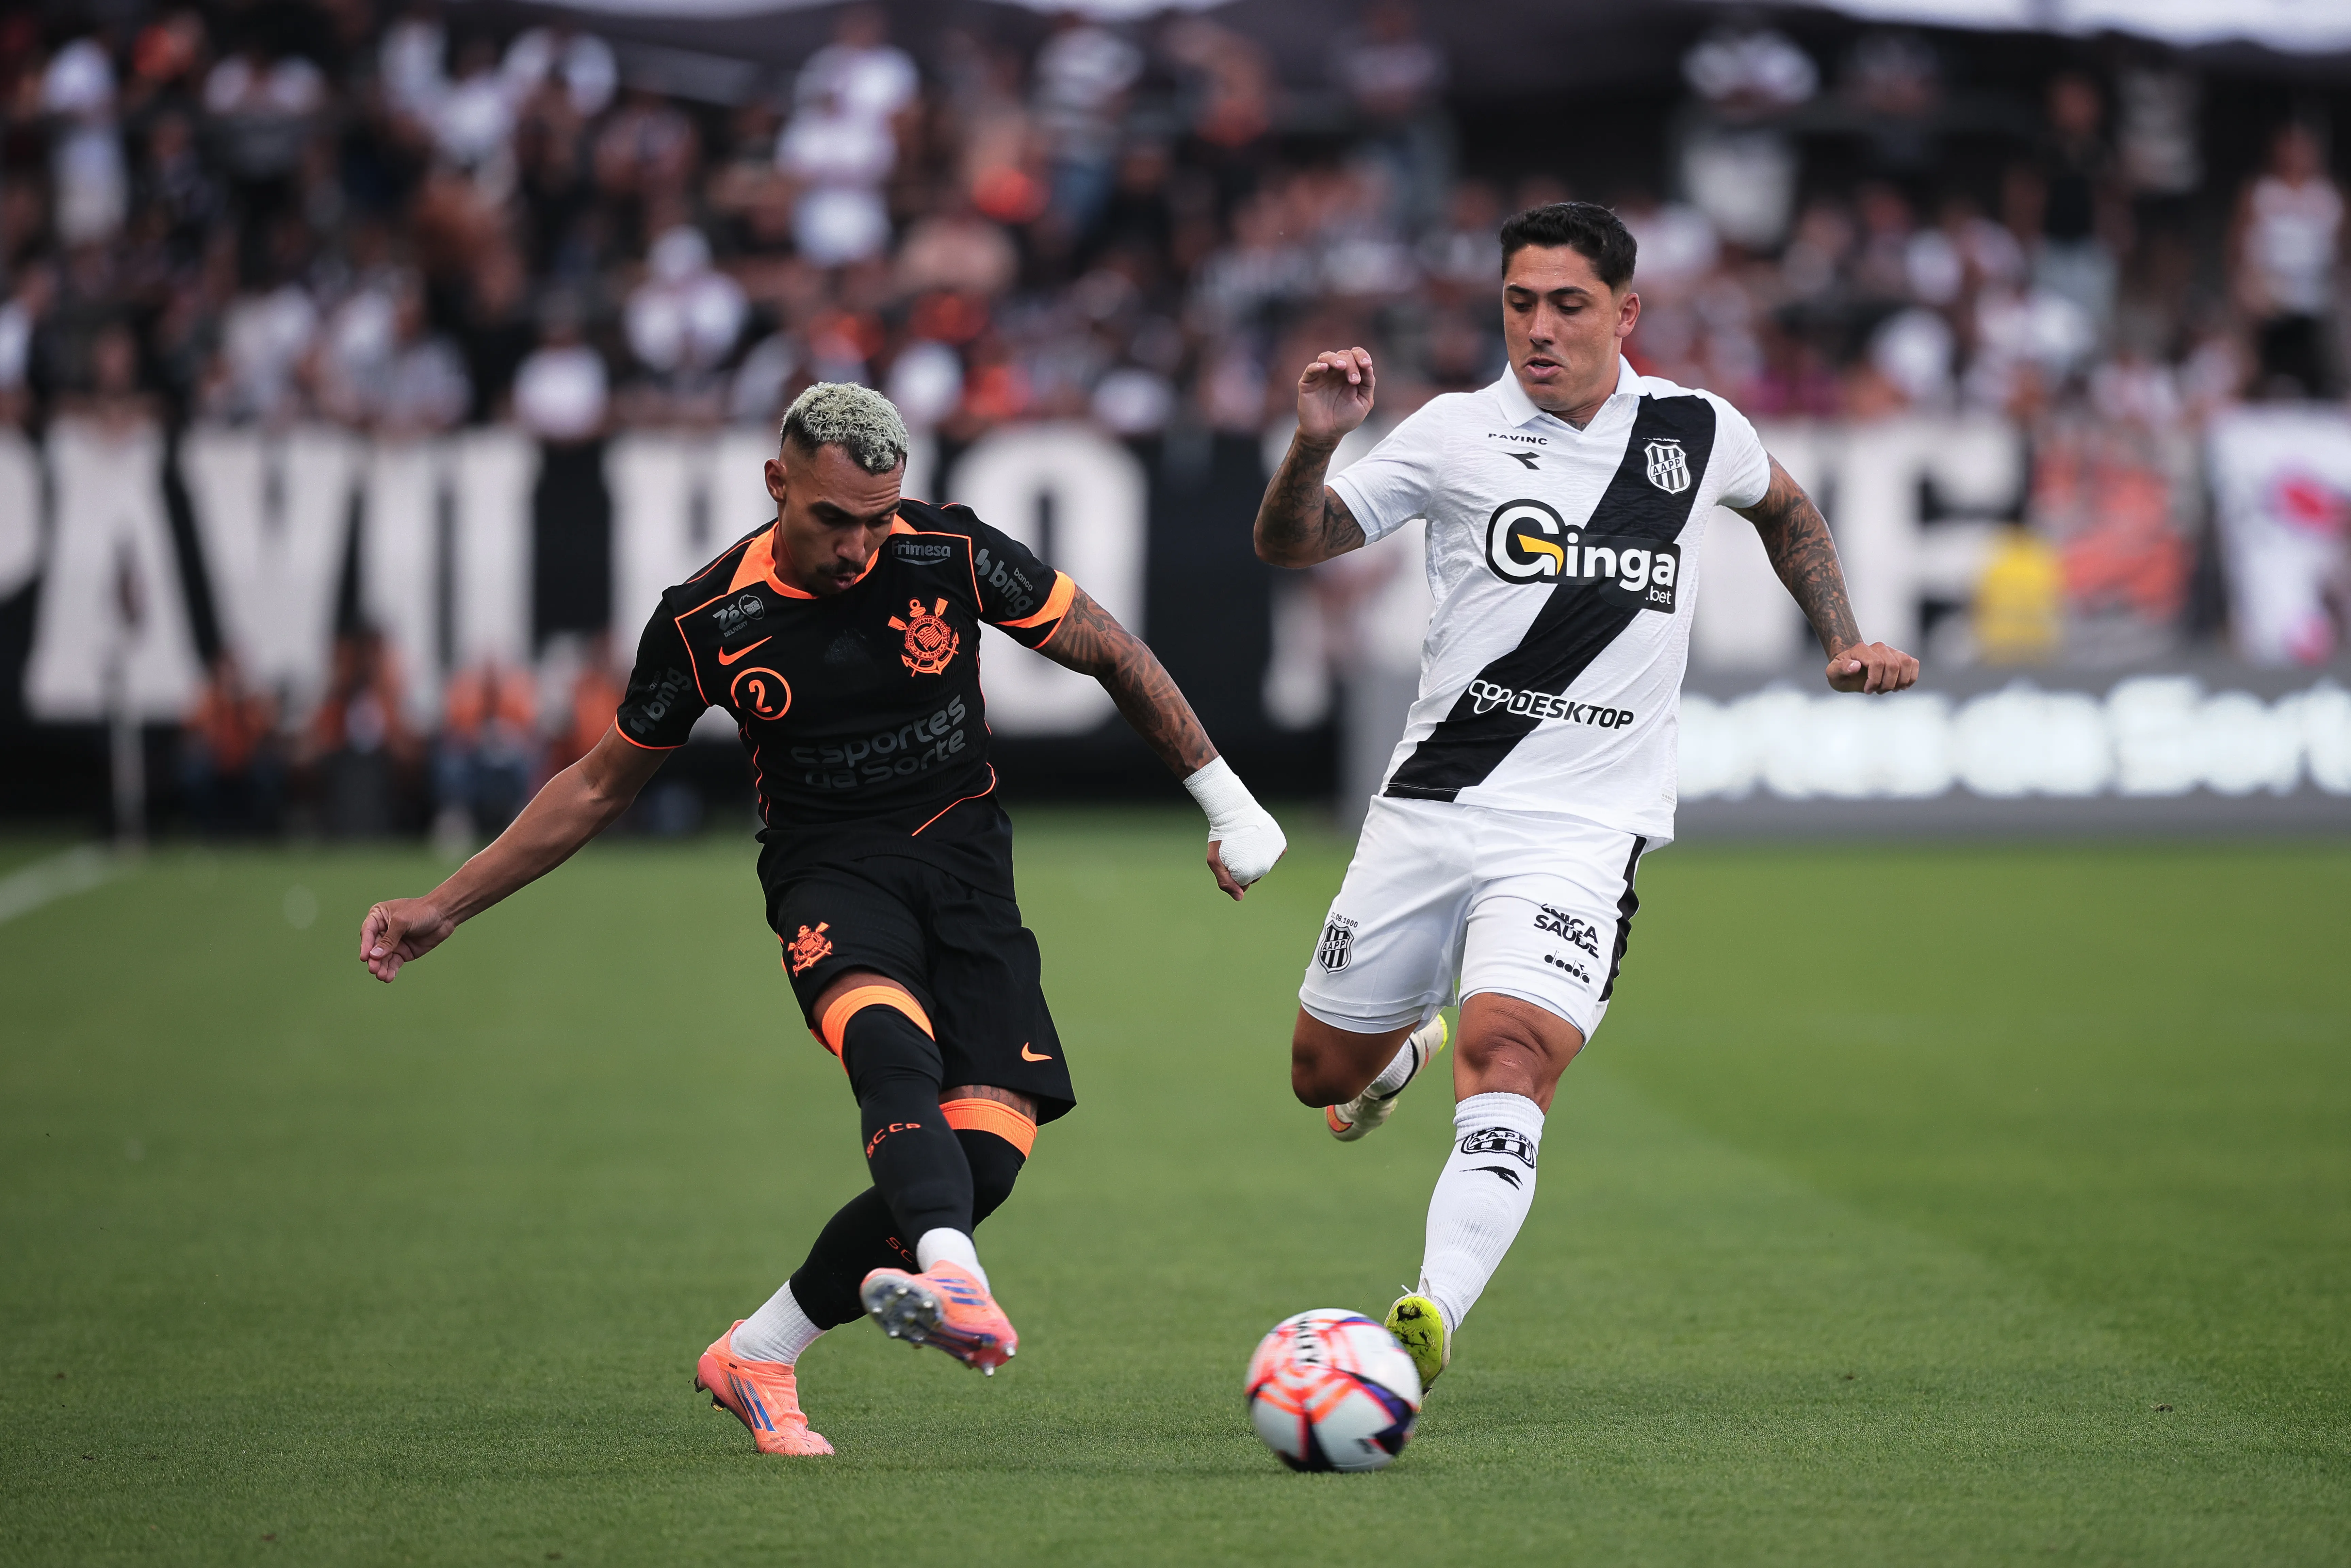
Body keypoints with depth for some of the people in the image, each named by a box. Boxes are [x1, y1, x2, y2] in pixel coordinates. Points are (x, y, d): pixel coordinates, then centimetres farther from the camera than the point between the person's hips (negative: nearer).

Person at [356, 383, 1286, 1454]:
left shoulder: (950, 554, -6)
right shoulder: (707, 621, -5)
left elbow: (1110, 653, 8)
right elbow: (599, 789, 9)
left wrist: (1225, 801, 10)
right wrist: (444, 909, 8)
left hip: (965, 864, 2)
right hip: (829, 874, -2)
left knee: (990, 1146, -16)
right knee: (890, 1039, -37)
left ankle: (755, 1359, -2)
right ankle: (953, 1280, -62)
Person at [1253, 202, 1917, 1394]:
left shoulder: (1698, 432, 5)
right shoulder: (1456, 435, -1)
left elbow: (1782, 505, 27)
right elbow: (1290, 545, 1)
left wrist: (1844, 641, 18)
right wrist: (1314, 443, -19)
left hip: (1581, 830, -2)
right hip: (1429, 805, 2)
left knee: (1509, 1060, -25)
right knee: (1325, 1074, 13)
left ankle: (1431, 1320, -36)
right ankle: (1407, 1048, 49)